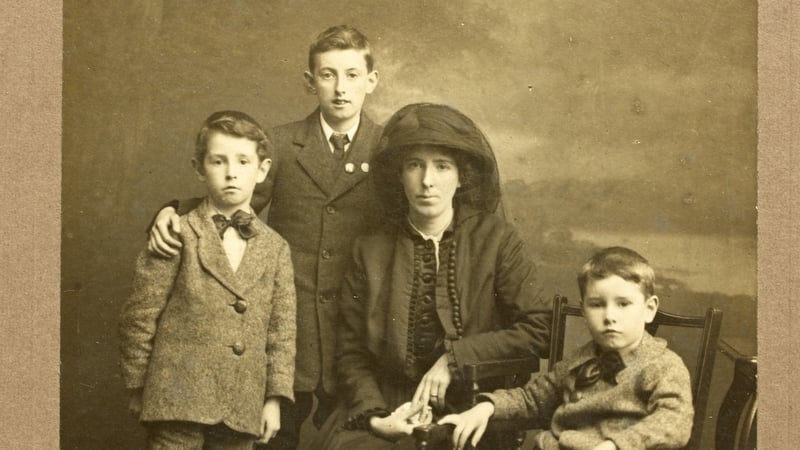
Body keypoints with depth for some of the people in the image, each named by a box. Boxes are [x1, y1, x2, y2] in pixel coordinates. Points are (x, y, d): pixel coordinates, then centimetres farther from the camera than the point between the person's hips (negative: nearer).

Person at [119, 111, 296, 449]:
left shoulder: (275, 248, 8)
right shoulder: (178, 235, -4)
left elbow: (282, 330, 9)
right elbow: (138, 318, -2)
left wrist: (274, 399, 5)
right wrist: (139, 388, 1)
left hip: (242, 408, 4)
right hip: (178, 402, -4)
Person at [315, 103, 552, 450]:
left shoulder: (496, 239, 4)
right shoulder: (371, 251, 8)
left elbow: (539, 329, -3)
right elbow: (352, 353, 8)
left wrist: (454, 359, -8)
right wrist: (374, 414, -9)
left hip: (468, 412, -2)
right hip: (390, 409, 2)